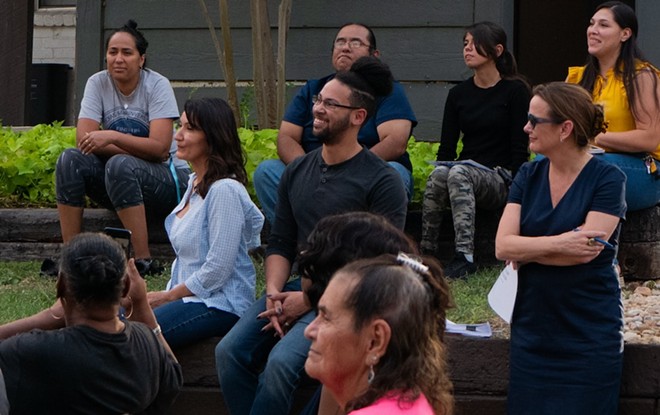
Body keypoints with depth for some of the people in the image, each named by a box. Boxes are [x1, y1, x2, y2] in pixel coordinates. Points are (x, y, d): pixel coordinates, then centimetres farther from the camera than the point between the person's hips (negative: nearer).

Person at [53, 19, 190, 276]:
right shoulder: (98, 84, 0)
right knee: (70, 160, -21)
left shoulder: (157, 86, -11)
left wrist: (112, 137, -32)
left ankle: (143, 262, -33)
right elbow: (84, 139, -11)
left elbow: (160, 148, -21)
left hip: (168, 180, -4)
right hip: (120, 178, 5)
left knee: (120, 165, -35)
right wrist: (139, 149, -19)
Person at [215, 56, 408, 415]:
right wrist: (274, 292, -6)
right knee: (230, 352, -16)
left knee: (281, 362, -28)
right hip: (299, 286, 6)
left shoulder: (383, 182, -7)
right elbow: (280, 243, 15)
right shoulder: (297, 171, 13)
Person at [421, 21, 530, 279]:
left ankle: (464, 256, -46)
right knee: (439, 174, -33)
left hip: (499, 181, -4)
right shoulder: (458, 94, 15)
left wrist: (508, 181, -16)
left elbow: (520, 150, -4)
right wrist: (444, 167, -8)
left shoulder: (515, 90, 1)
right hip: (463, 175, 4)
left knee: (458, 173, -37)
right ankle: (427, 253, -36)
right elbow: (446, 149, 12)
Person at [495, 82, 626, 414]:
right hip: (532, 329, 4)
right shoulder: (529, 176, 5)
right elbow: (502, 246, -6)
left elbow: (585, 251, -18)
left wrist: (525, 252, -9)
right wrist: (558, 244, -19)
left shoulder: (607, 179, -8)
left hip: (588, 334, -4)